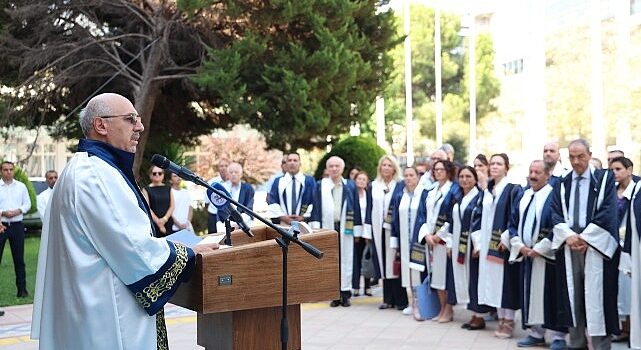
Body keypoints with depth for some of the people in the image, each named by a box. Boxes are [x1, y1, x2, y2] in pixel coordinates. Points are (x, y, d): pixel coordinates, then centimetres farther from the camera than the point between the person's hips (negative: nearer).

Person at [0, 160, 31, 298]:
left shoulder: (21, 186, 9)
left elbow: (27, 204, 10)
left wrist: (18, 211, -7)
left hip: (17, 225, 2)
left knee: (19, 258, 4)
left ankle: (22, 289, 9)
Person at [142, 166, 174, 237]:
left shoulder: (168, 189, 12)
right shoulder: (146, 189, 3)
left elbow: (172, 206, 8)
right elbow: (147, 208, -5)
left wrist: (165, 218, -9)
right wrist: (158, 221, -13)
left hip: (168, 224, 3)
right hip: (153, 224, -3)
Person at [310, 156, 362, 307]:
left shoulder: (350, 186, 7)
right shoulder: (320, 186, 7)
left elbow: (356, 208, 6)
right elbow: (316, 207, 4)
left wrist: (357, 230, 2)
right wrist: (316, 227, -5)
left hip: (345, 228, 0)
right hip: (327, 228, 0)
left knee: (345, 260, 2)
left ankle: (345, 293, 9)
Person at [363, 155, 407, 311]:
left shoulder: (401, 185, 1)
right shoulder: (373, 186, 11)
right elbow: (369, 209, 11)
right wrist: (367, 232, 6)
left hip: (395, 229, -3)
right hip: (379, 230, 3)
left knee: (395, 263, -3)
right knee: (383, 263, 6)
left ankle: (400, 299, 4)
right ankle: (388, 299, 14)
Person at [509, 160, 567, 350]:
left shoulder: (554, 196, -9)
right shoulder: (522, 196, 12)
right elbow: (513, 224, 13)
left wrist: (539, 248, -16)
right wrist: (519, 246, -2)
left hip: (547, 255, -6)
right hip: (526, 254, 6)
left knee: (550, 296, -2)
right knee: (530, 294, 9)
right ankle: (536, 333, 18)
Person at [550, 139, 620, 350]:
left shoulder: (605, 179, 2)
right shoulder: (562, 185, 12)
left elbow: (608, 212, -6)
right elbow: (556, 214, 6)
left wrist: (585, 237, -13)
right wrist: (569, 235, -12)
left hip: (596, 245, -3)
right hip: (568, 246, 4)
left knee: (596, 296, -5)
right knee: (572, 295, 6)